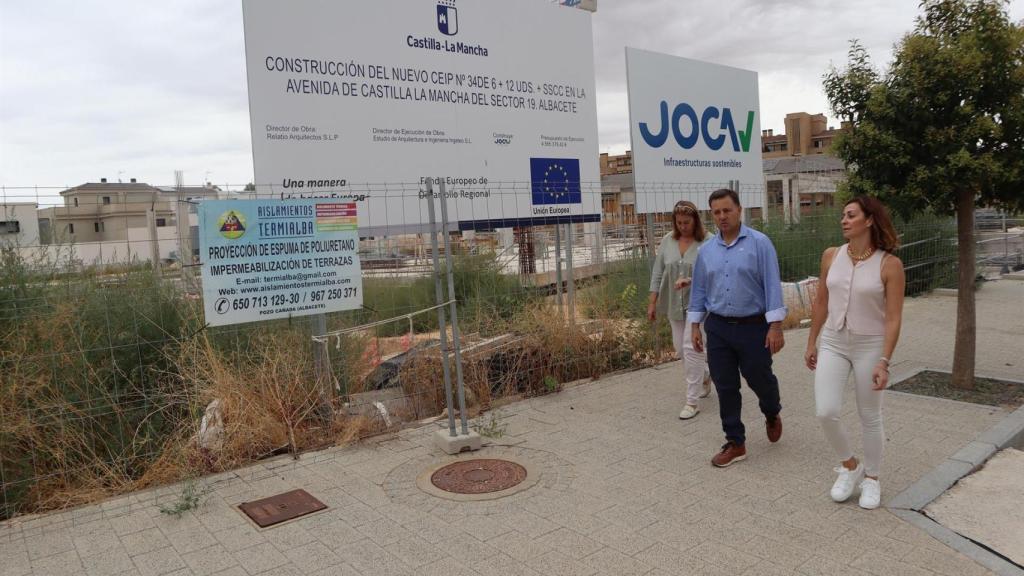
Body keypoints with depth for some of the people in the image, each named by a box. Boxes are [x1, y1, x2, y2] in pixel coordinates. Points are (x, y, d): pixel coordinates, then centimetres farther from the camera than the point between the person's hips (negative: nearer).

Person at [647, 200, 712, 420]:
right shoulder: (668, 240, 2)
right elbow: (657, 272, 6)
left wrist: (690, 281, -28)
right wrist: (652, 302, 6)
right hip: (675, 304, 6)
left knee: (691, 347, -9)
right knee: (680, 348, 14)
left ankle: (693, 401, 1)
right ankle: (705, 377, 41)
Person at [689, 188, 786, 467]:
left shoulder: (759, 243, -8)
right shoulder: (706, 250, 6)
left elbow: (772, 285, -11)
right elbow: (699, 290, 12)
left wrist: (775, 326, -16)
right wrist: (695, 325, 10)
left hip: (753, 327, -3)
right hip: (718, 329, 4)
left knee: (760, 380, 10)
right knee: (725, 388, 6)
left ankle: (772, 414, 44)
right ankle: (735, 443, 19)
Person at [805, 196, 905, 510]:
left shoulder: (890, 264, -13)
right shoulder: (831, 256, -1)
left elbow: (893, 318, -13)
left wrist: (884, 362, -18)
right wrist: (811, 343, 10)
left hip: (870, 346, -3)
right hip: (832, 343, 3)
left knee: (870, 418, 9)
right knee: (826, 413, -6)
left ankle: (871, 478, 31)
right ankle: (850, 466, 21)